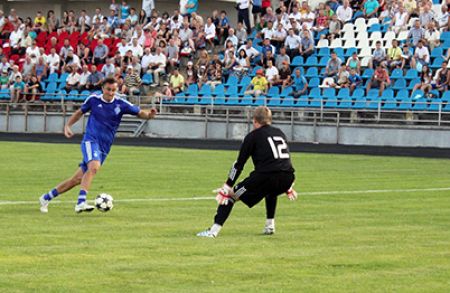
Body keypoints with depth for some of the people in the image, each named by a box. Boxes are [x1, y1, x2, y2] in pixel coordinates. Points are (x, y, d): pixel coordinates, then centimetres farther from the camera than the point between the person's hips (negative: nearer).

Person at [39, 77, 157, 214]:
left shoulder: (121, 104, -1)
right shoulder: (93, 99, 0)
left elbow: (140, 113, -1)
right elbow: (80, 112, 16)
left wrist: (149, 114, -23)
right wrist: (68, 125, 5)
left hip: (104, 148, 3)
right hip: (91, 140, -3)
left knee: (77, 179, 5)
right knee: (94, 167, -33)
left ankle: (46, 198, 20)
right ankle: (81, 202, -39)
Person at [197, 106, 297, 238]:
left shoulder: (253, 135, 10)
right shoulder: (280, 133, 26)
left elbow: (239, 164, 7)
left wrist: (227, 187, 9)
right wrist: (288, 187, 45)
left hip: (265, 176, -6)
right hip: (287, 178, 6)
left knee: (230, 195, 6)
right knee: (271, 191, 41)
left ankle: (214, 230, -7)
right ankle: (270, 226, 33)